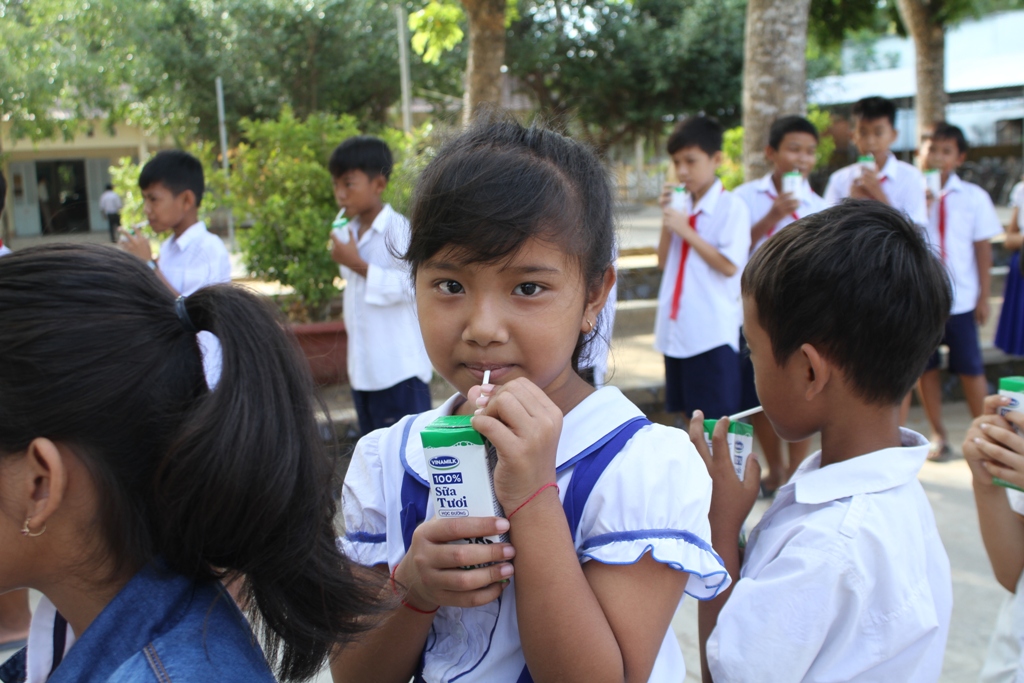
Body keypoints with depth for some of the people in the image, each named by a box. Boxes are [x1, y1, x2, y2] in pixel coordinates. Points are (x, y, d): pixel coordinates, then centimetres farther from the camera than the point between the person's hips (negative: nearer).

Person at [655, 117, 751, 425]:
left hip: (713, 332, -6)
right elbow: (664, 261, 11)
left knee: (717, 419, -1)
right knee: (688, 414, 15)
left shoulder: (732, 206, -7)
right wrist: (667, 219, -2)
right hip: (678, 328, 6)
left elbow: (729, 266, -16)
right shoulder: (681, 204, 10)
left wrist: (685, 230, -15)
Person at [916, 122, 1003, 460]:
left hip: (961, 299, 0)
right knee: (925, 366, 8)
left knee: (970, 368, 5)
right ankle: (938, 435, 21)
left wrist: (984, 296, 0)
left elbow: (983, 249, 3)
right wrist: (923, 205, -18)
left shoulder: (974, 197, 1)